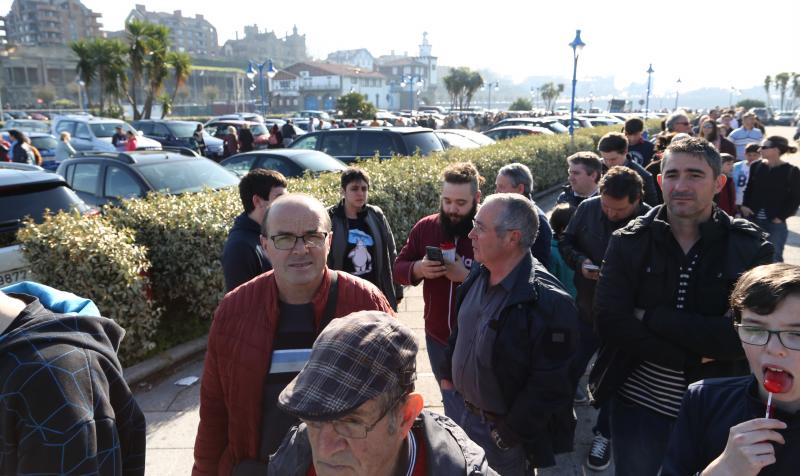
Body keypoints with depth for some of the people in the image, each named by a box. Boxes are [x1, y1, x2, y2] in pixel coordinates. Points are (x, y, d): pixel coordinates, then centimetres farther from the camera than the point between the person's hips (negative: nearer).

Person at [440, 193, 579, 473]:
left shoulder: (547, 302, -28)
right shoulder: (480, 276, -3)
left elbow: (549, 386, -24)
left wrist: (508, 435, -19)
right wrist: (448, 374, 12)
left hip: (503, 431, -7)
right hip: (467, 414, 7)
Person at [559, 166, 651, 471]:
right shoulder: (587, 208, -9)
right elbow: (566, 243, 4)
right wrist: (580, 262, -15)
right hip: (586, 309, 3)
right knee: (571, 366, 16)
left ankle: (603, 434, 37)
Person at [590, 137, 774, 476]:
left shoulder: (749, 247, -8)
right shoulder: (629, 242, -7)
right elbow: (609, 321, -16)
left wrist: (650, 317, -20)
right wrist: (694, 360, -19)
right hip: (637, 402, 0)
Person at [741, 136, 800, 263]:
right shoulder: (756, 166, 4)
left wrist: (781, 217, -11)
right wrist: (744, 205, -2)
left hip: (776, 222, -4)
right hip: (753, 219, 4)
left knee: (774, 257, 2)